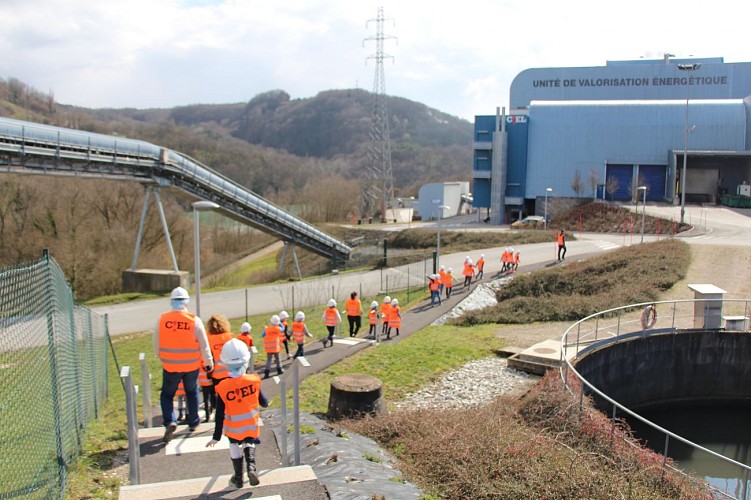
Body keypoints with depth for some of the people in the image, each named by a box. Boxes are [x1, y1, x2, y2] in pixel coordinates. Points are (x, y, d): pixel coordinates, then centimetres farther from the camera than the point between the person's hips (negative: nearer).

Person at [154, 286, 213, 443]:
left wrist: (162, 357, 19)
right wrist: (209, 362, 8)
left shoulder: (162, 319, -10)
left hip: (170, 366, 0)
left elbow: (156, 343, 1)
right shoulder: (195, 320, -12)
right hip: (192, 365, 1)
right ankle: (193, 422, 31)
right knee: (192, 392, 22)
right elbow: (204, 345, -6)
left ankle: (169, 422, -5)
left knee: (166, 395, 15)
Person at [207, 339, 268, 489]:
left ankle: (238, 478, 26)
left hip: (233, 428, -1)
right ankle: (251, 467, 0)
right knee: (249, 443, 24)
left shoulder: (222, 387, -19)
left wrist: (216, 436, -2)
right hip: (251, 425, 1)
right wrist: (266, 403, 24)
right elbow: (263, 402, -2)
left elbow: (220, 415, -12)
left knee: (234, 446, 22)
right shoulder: (253, 380, -16)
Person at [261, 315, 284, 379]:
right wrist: (280, 323, 20)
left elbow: (262, 336, 4)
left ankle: (267, 372, -7)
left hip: (269, 348, -1)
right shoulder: (279, 329, -7)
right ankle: (279, 370, 32)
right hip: (276, 347, 1)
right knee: (277, 358, 17)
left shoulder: (266, 329, -10)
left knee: (268, 360, 1)